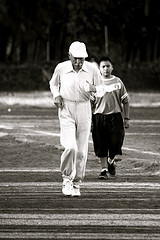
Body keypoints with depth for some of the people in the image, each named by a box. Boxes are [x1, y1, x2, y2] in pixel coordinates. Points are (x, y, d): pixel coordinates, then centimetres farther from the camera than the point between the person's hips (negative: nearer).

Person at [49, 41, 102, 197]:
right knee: (70, 147, -17)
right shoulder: (61, 68, -3)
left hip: (84, 110, 2)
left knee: (81, 150, 2)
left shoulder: (92, 70, -2)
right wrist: (56, 95, -2)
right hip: (66, 110, -2)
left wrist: (94, 89, -15)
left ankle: (76, 184, 15)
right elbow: (53, 83, 17)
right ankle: (66, 178, 3)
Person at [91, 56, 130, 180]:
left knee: (116, 142, -6)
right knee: (101, 145, -1)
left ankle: (111, 160, 23)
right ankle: (104, 169, 9)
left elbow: (125, 101, 10)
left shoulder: (117, 82, 5)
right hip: (99, 117, 0)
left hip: (115, 116, 0)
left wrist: (126, 118, 5)